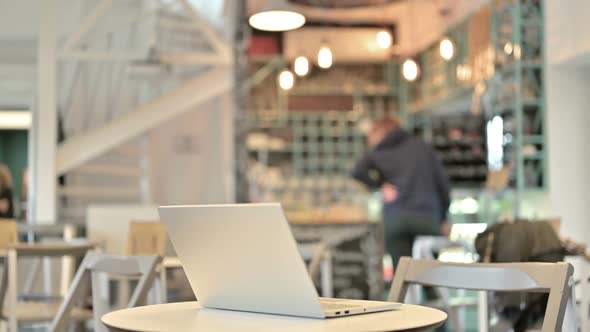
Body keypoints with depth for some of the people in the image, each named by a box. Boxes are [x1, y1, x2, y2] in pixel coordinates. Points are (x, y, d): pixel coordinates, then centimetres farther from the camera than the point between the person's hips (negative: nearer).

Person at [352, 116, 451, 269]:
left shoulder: (379, 152, 11)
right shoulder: (424, 147, 17)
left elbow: (358, 171, -9)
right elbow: (442, 183, 13)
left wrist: (380, 185, 3)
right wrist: (442, 219, 19)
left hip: (396, 218, -1)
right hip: (428, 217, 1)